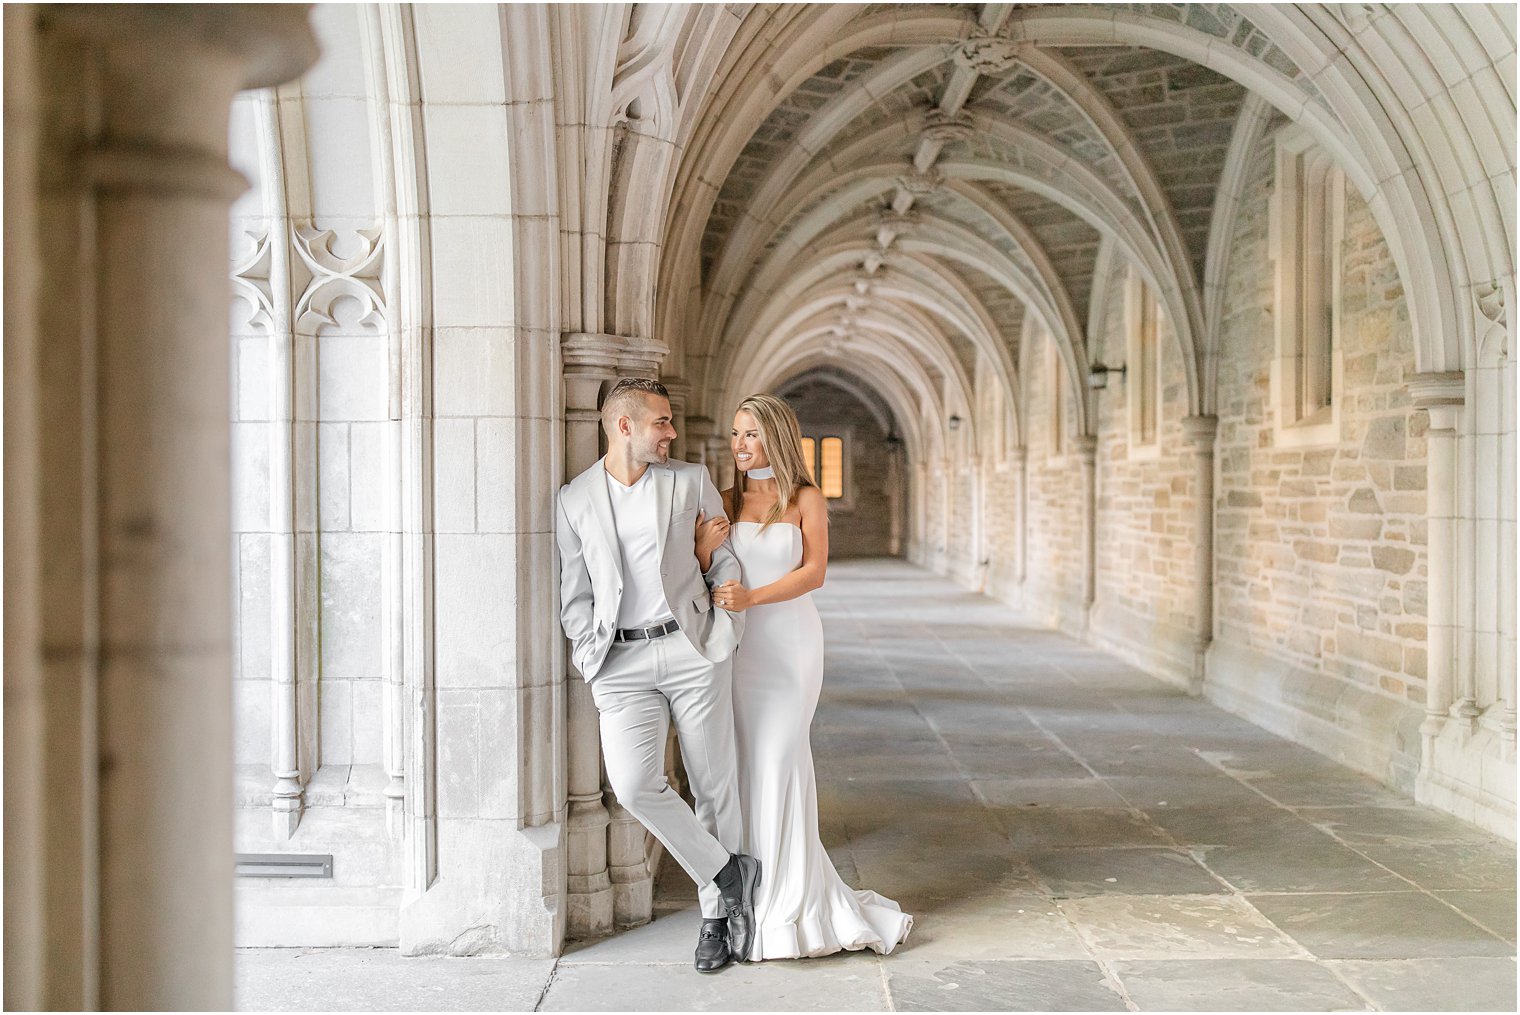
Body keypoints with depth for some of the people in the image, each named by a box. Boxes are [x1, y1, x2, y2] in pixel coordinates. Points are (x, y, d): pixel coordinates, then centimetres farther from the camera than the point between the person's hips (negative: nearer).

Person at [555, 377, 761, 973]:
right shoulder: (575, 499, 9)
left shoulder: (691, 482, 9)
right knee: (633, 783, -17)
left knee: (715, 786, 3)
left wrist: (724, 640, -1)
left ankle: (718, 915, 20)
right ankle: (728, 873, 4)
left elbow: (725, 564, 10)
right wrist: (590, 657, -2)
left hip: (692, 651, 0)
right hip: (621, 662, 0)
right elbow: (576, 594, 11)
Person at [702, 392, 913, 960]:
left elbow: (814, 571, -8)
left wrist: (751, 597, -20)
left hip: (789, 642, -3)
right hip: (740, 644, 3)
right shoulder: (728, 501, 11)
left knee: (778, 760, -5)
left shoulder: (805, 499, 3)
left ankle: (788, 904, 5)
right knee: (748, 762, 0)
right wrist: (705, 540, -16)